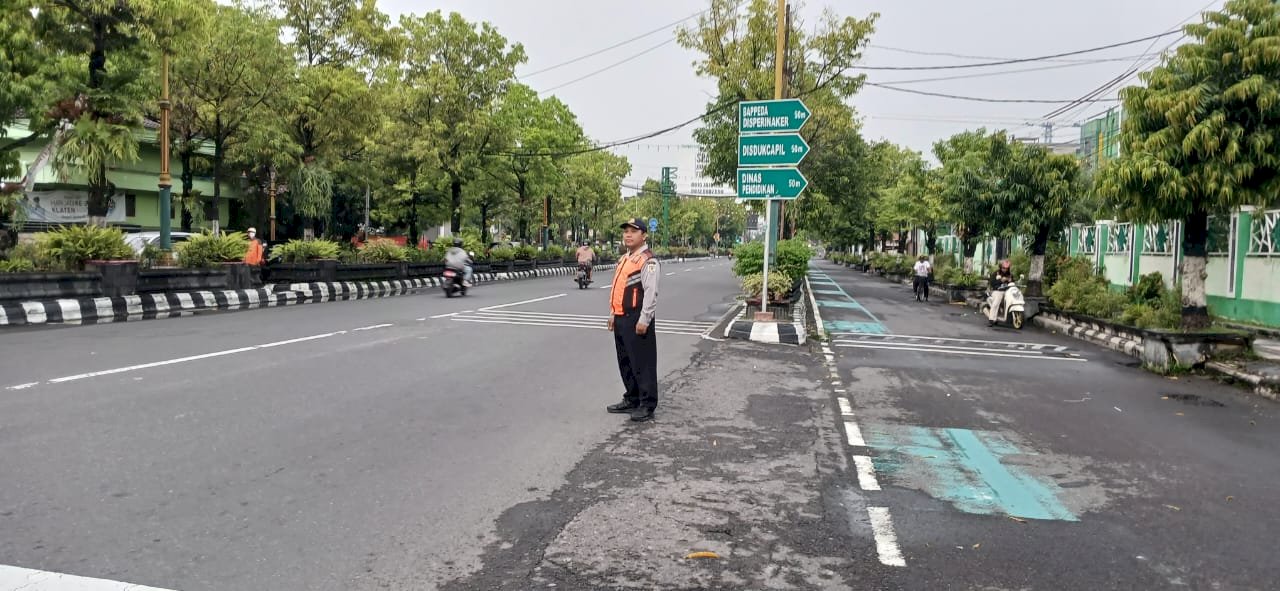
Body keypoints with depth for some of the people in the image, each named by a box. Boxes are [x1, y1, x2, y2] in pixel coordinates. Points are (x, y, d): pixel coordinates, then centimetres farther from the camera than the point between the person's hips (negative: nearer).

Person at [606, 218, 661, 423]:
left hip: (636, 320, -10)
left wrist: (643, 321, -21)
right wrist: (613, 314, 20)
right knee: (625, 362, 18)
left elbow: (651, 293, -19)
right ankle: (631, 400, 30)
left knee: (642, 363, -3)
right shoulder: (624, 259, 17)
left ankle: (647, 406, 6)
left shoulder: (648, 261, -13)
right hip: (621, 319, 10)